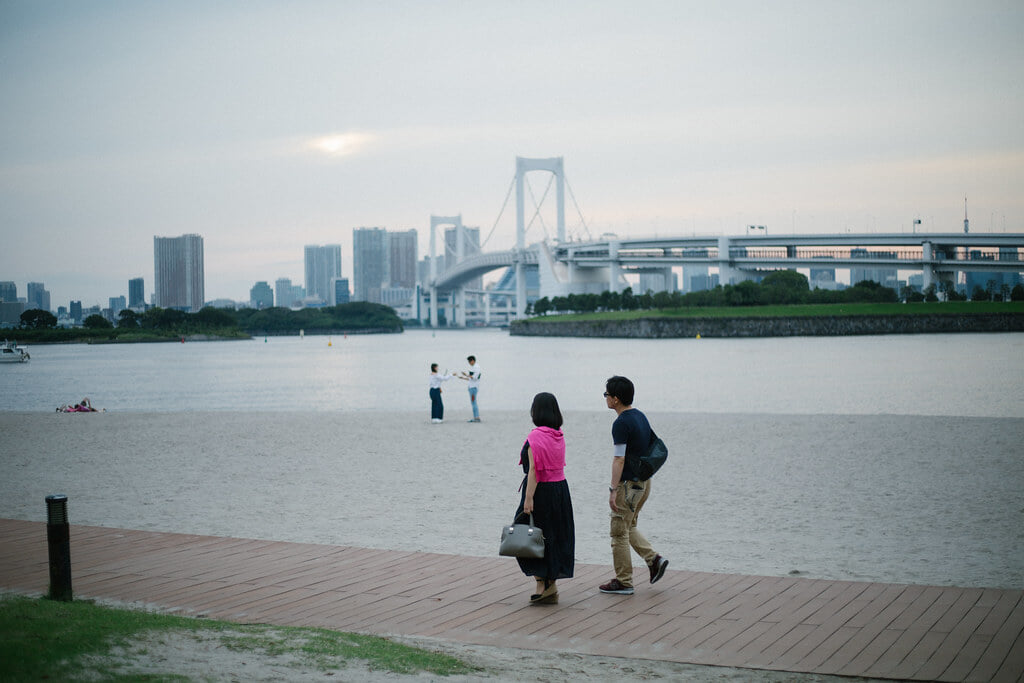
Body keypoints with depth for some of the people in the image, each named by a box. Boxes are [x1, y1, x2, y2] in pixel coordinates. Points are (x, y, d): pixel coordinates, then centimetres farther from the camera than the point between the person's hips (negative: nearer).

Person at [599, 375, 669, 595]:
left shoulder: (621, 424, -19)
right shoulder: (641, 416, 10)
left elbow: (619, 460, -22)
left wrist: (613, 490, -21)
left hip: (629, 484, -9)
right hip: (644, 481, 9)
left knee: (619, 532, 0)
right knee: (629, 527, 22)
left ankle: (623, 583, 6)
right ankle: (654, 559, 9)